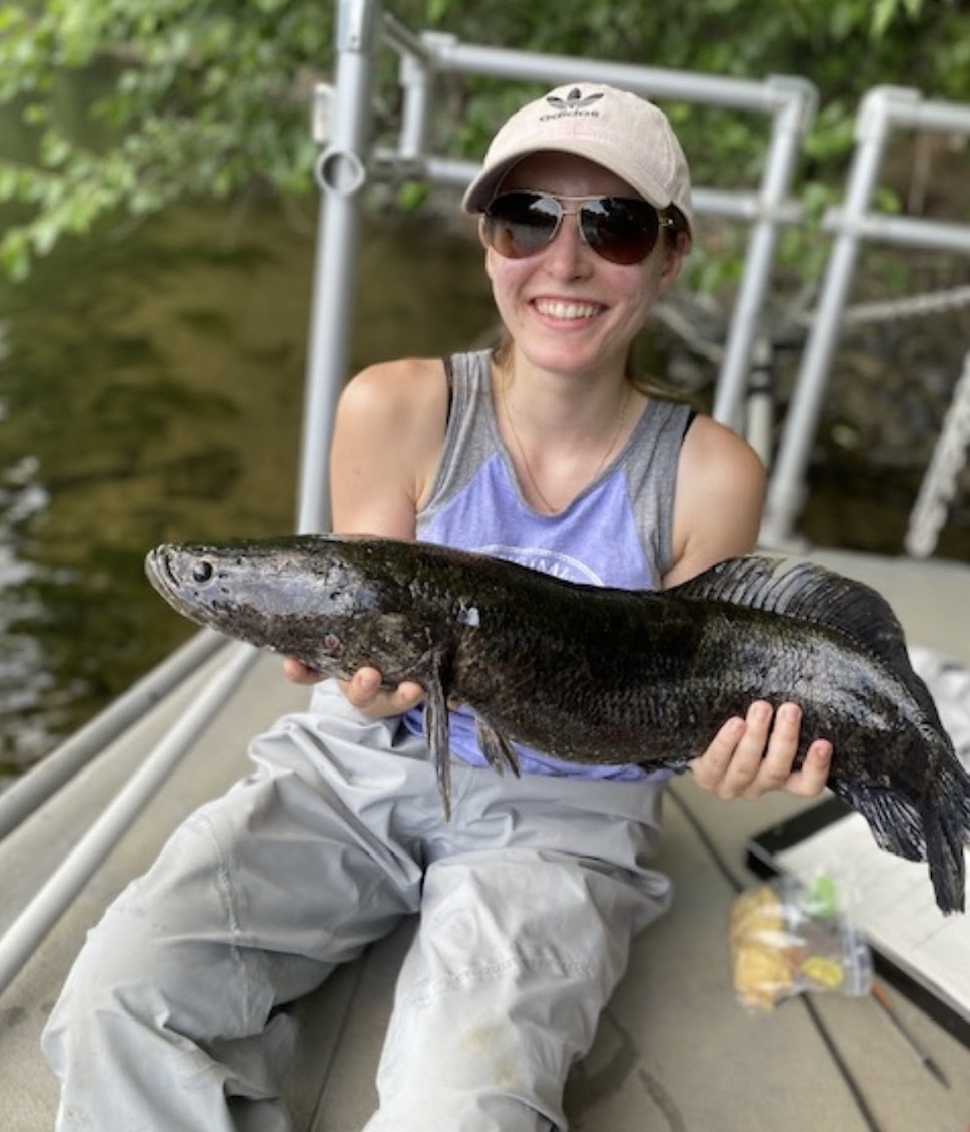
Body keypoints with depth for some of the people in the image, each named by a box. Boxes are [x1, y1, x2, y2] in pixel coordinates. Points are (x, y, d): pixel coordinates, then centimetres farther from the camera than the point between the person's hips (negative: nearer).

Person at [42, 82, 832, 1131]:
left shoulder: (709, 475, -10)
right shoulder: (396, 408, -9)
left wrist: (726, 742, -24)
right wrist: (372, 680, -29)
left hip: (560, 812, -1)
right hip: (361, 767, 2)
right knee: (118, 994, -17)